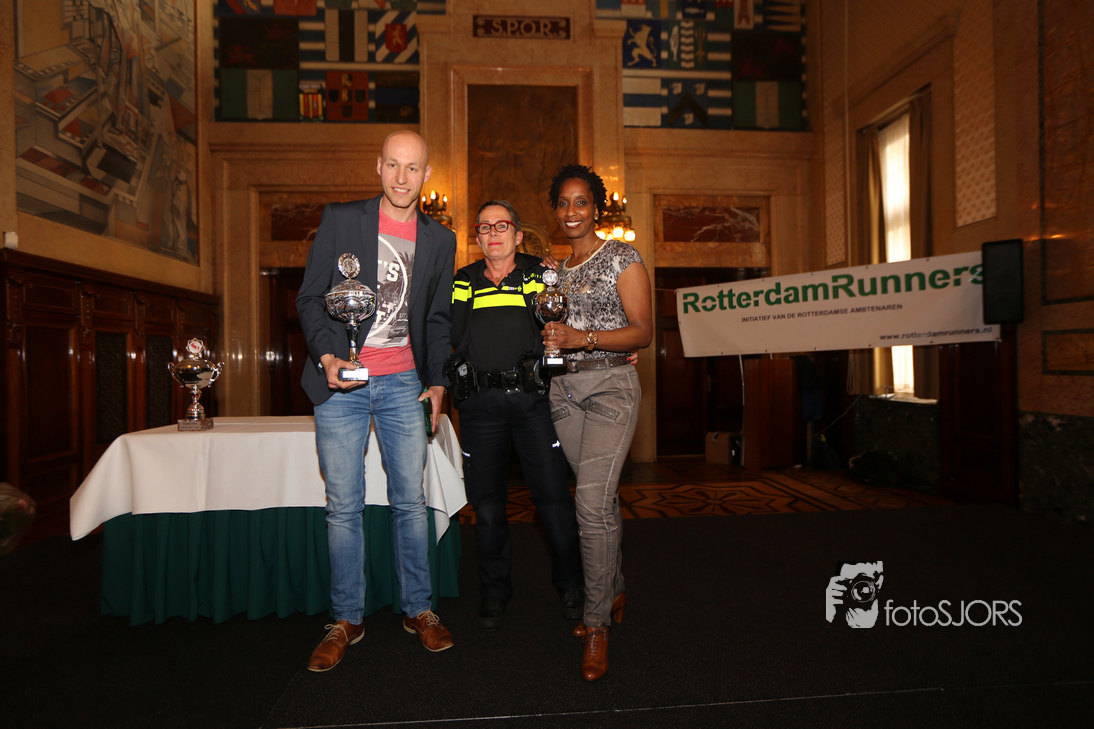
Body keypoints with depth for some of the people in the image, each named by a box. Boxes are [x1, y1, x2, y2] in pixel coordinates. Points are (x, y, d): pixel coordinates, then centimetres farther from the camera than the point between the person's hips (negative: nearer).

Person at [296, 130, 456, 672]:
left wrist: (437, 381, 7)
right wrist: (327, 356, -15)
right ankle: (346, 620, 20)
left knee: (411, 500, 5)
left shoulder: (440, 240, 10)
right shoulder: (340, 220, 3)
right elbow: (310, 298, 1)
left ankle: (418, 610, 22)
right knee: (343, 506, 4)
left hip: (403, 384, 2)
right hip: (340, 384, -1)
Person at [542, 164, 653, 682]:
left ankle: (597, 624, 1)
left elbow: (643, 331, -8)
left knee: (592, 501, -14)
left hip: (611, 386, -5)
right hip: (563, 390, 6)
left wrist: (581, 338, -18)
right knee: (599, 498, 12)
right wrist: (548, 337, 4)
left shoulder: (622, 257, -1)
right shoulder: (556, 269, 17)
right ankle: (615, 591, 30)